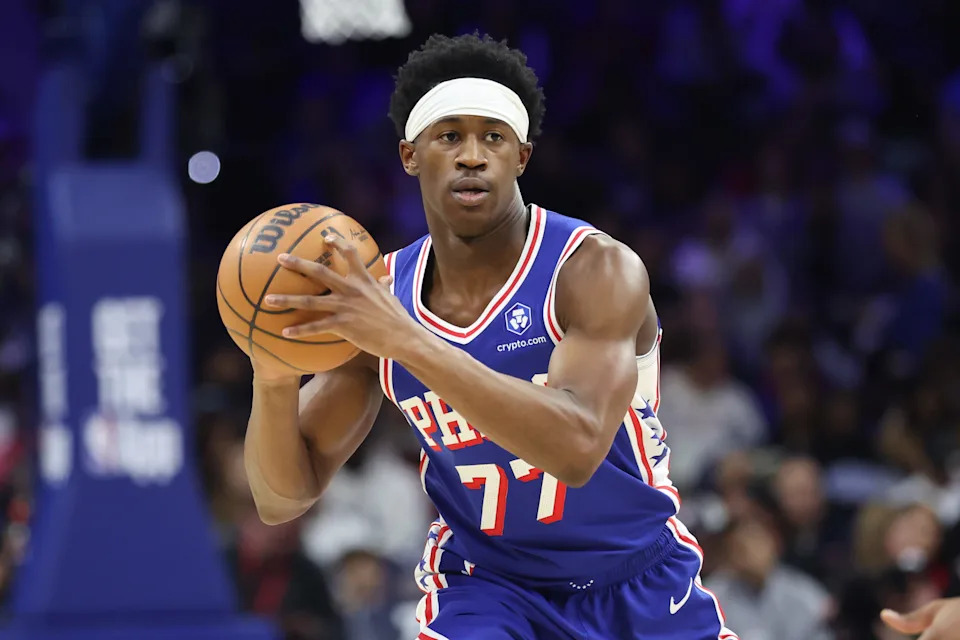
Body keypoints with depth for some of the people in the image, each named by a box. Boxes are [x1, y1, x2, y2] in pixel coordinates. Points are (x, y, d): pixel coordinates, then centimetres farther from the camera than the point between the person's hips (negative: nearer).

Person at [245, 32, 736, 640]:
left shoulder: (598, 270, -23)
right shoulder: (374, 301, -9)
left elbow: (576, 448, -40)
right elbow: (283, 499, -7)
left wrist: (403, 339, -45)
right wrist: (274, 380, -30)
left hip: (641, 584, -1)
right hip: (485, 584, 1)